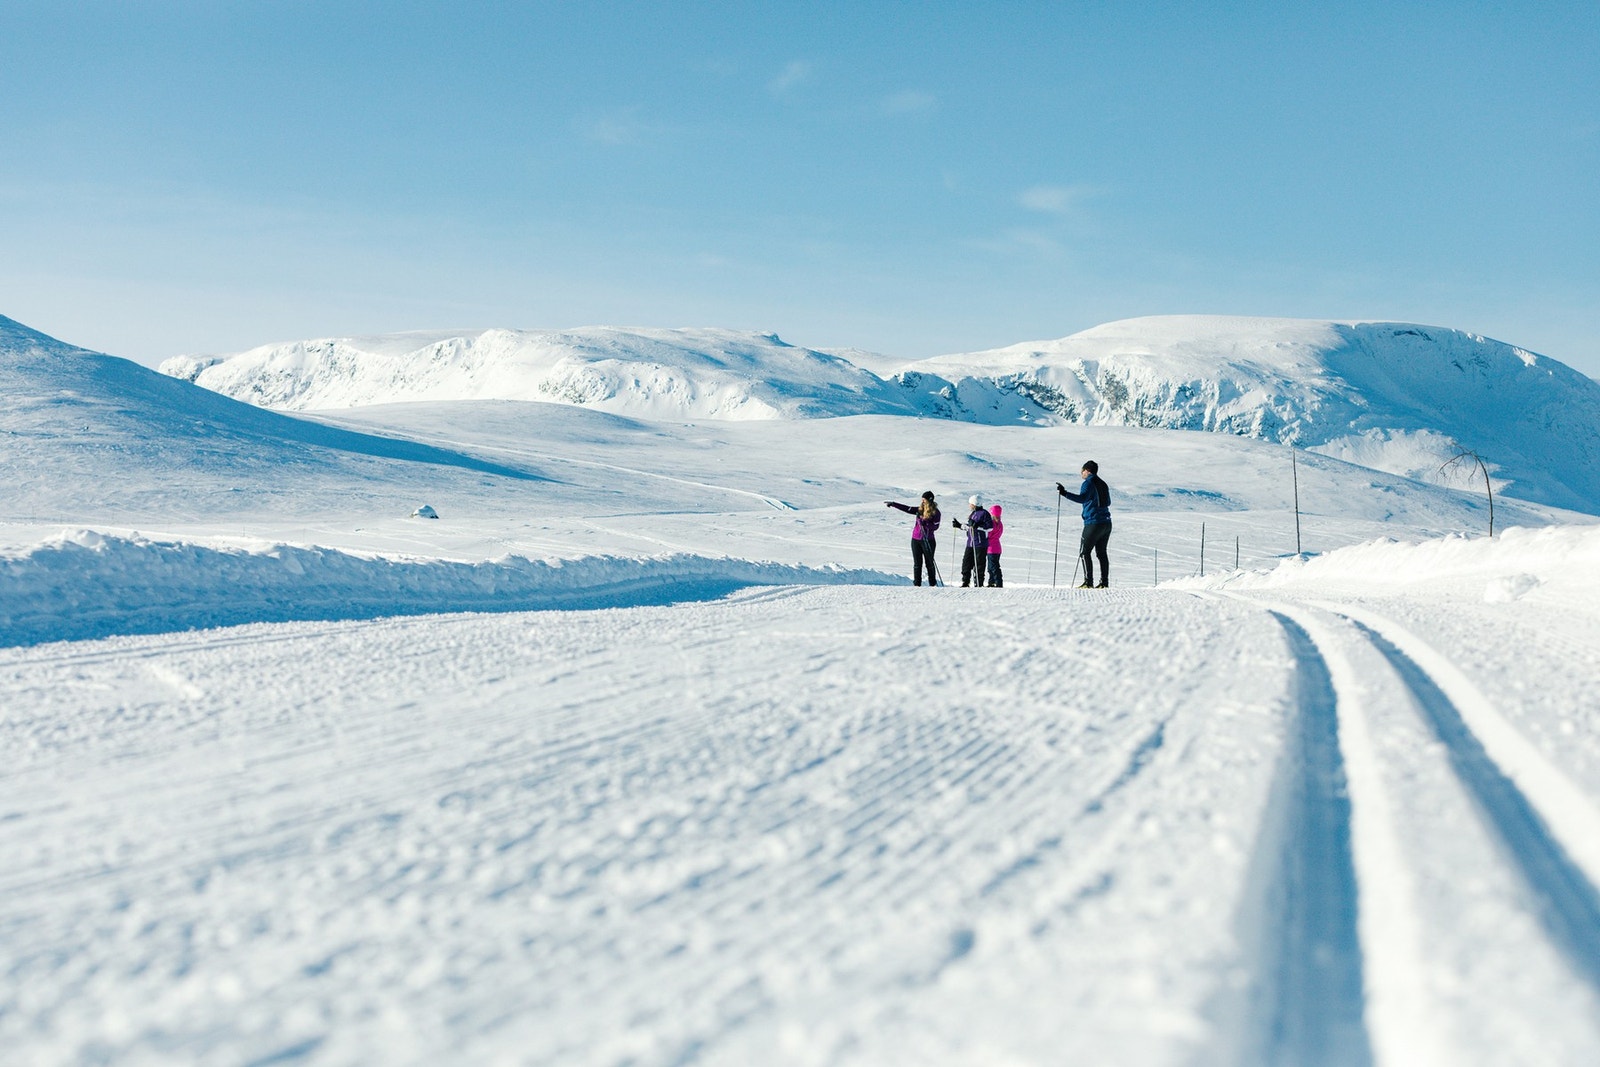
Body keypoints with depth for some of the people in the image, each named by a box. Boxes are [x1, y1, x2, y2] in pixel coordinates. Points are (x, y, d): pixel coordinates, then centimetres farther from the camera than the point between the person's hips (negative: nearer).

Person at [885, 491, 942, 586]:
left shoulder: (935, 513, -6)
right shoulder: (920, 509, 8)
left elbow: (935, 526, -12)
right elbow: (907, 509, 10)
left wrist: (924, 523, -22)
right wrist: (893, 504, 9)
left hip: (928, 541, -4)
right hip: (916, 539, 4)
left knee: (930, 563, 3)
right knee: (917, 563, 4)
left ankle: (933, 584, 11)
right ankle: (917, 584, 6)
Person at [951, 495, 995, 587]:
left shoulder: (984, 513, -8)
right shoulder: (972, 514, 18)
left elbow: (990, 526, -16)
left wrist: (977, 525, -23)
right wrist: (959, 525, 24)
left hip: (980, 544, -8)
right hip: (970, 543, 8)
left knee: (978, 565, -4)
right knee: (966, 563, 6)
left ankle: (978, 584, 1)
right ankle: (965, 582, 13)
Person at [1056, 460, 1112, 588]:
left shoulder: (1088, 483, -10)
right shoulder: (1103, 484, 16)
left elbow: (1082, 498, -27)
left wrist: (1065, 493, -35)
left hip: (1093, 522, -8)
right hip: (1106, 523, 8)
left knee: (1084, 551, -2)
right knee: (1101, 553, 13)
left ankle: (1088, 582, -10)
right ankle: (1104, 582, 9)